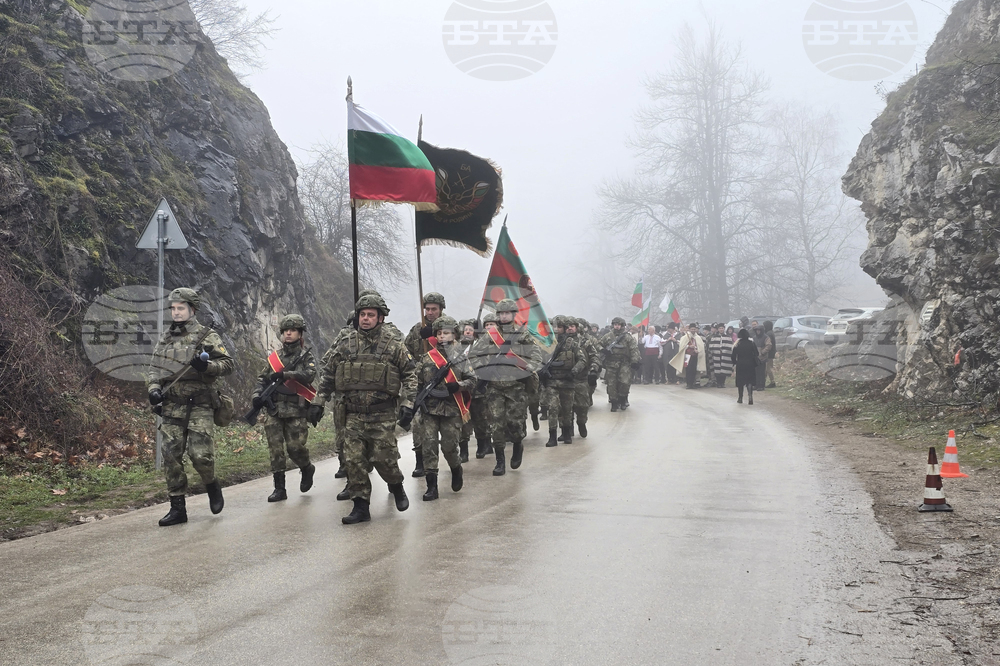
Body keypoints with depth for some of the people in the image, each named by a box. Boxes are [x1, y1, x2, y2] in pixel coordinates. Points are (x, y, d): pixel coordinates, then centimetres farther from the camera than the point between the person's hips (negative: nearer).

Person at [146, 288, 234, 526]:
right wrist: (153, 389, 0)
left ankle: (212, 487, 19)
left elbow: (229, 363, -2)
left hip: (199, 406, -5)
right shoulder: (164, 340, 16)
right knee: (171, 455, 0)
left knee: (199, 453, -12)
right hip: (172, 406, 5)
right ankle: (177, 508, 8)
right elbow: (154, 370, 19)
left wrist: (207, 365, -19)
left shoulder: (207, 336, 1)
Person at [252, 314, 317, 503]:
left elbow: (309, 375, -15)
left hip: (297, 411, -3)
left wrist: (285, 374, -28)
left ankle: (307, 469, 26)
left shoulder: (306, 356, 3)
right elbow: (262, 378, 12)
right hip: (275, 410, 3)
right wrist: (257, 395, -8)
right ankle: (279, 488, 5)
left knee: (295, 447, -6)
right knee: (275, 450, -1)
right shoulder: (274, 357, 13)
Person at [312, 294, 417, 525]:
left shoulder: (392, 345, -1)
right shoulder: (345, 343, 6)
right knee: (354, 461, 0)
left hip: (383, 415, -3)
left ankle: (397, 488, 27)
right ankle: (361, 506, 9)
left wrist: (407, 404, -6)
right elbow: (328, 374, 13)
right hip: (353, 414, 3)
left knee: (383, 458, -3)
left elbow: (410, 374, 3)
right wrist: (318, 401, 9)